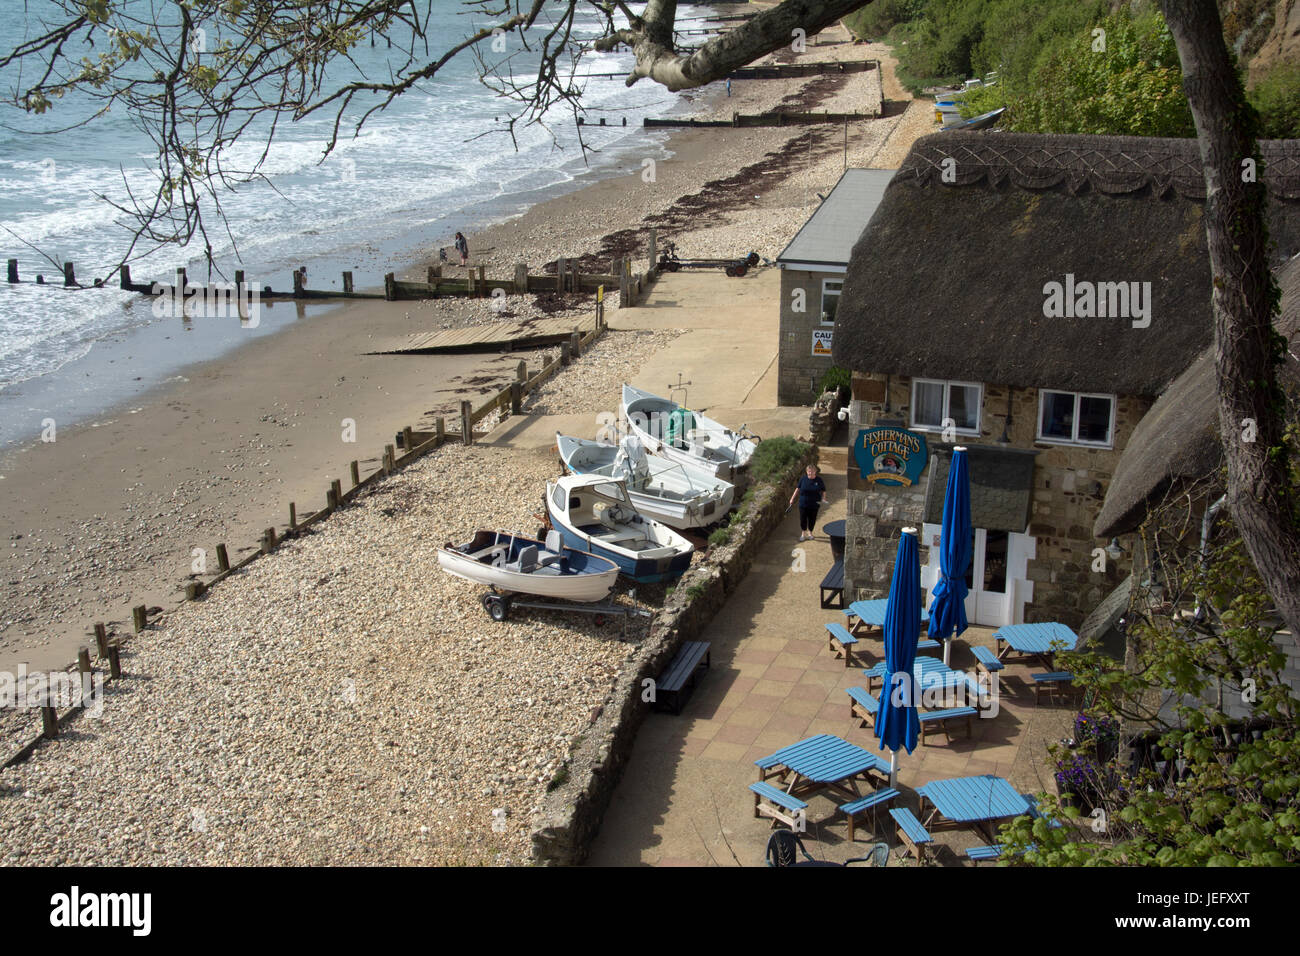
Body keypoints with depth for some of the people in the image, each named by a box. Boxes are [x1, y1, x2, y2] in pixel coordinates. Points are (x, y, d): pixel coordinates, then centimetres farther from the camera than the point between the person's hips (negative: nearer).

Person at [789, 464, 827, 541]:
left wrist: (823, 498, -12)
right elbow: (798, 488, 6)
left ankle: (810, 532, 32)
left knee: (812, 519, 10)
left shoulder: (819, 480, -5)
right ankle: (803, 533, 23)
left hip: (814, 504, 0)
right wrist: (792, 498, 6)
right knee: (803, 518, 3)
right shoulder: (803, 478, -5)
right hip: (803, 503, 0)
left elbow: (823, 491, 5)